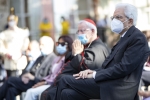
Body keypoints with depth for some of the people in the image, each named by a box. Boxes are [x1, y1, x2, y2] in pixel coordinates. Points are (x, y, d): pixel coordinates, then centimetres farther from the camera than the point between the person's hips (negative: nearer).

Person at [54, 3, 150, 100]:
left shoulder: (138, 38, -10)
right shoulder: (124, 38, 21)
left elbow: (123, 68, -19)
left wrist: (94, 75, -15)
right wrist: (94, 71, -1)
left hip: (117, 88, -9)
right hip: (110, 83, 9)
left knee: (65, 80, -8)